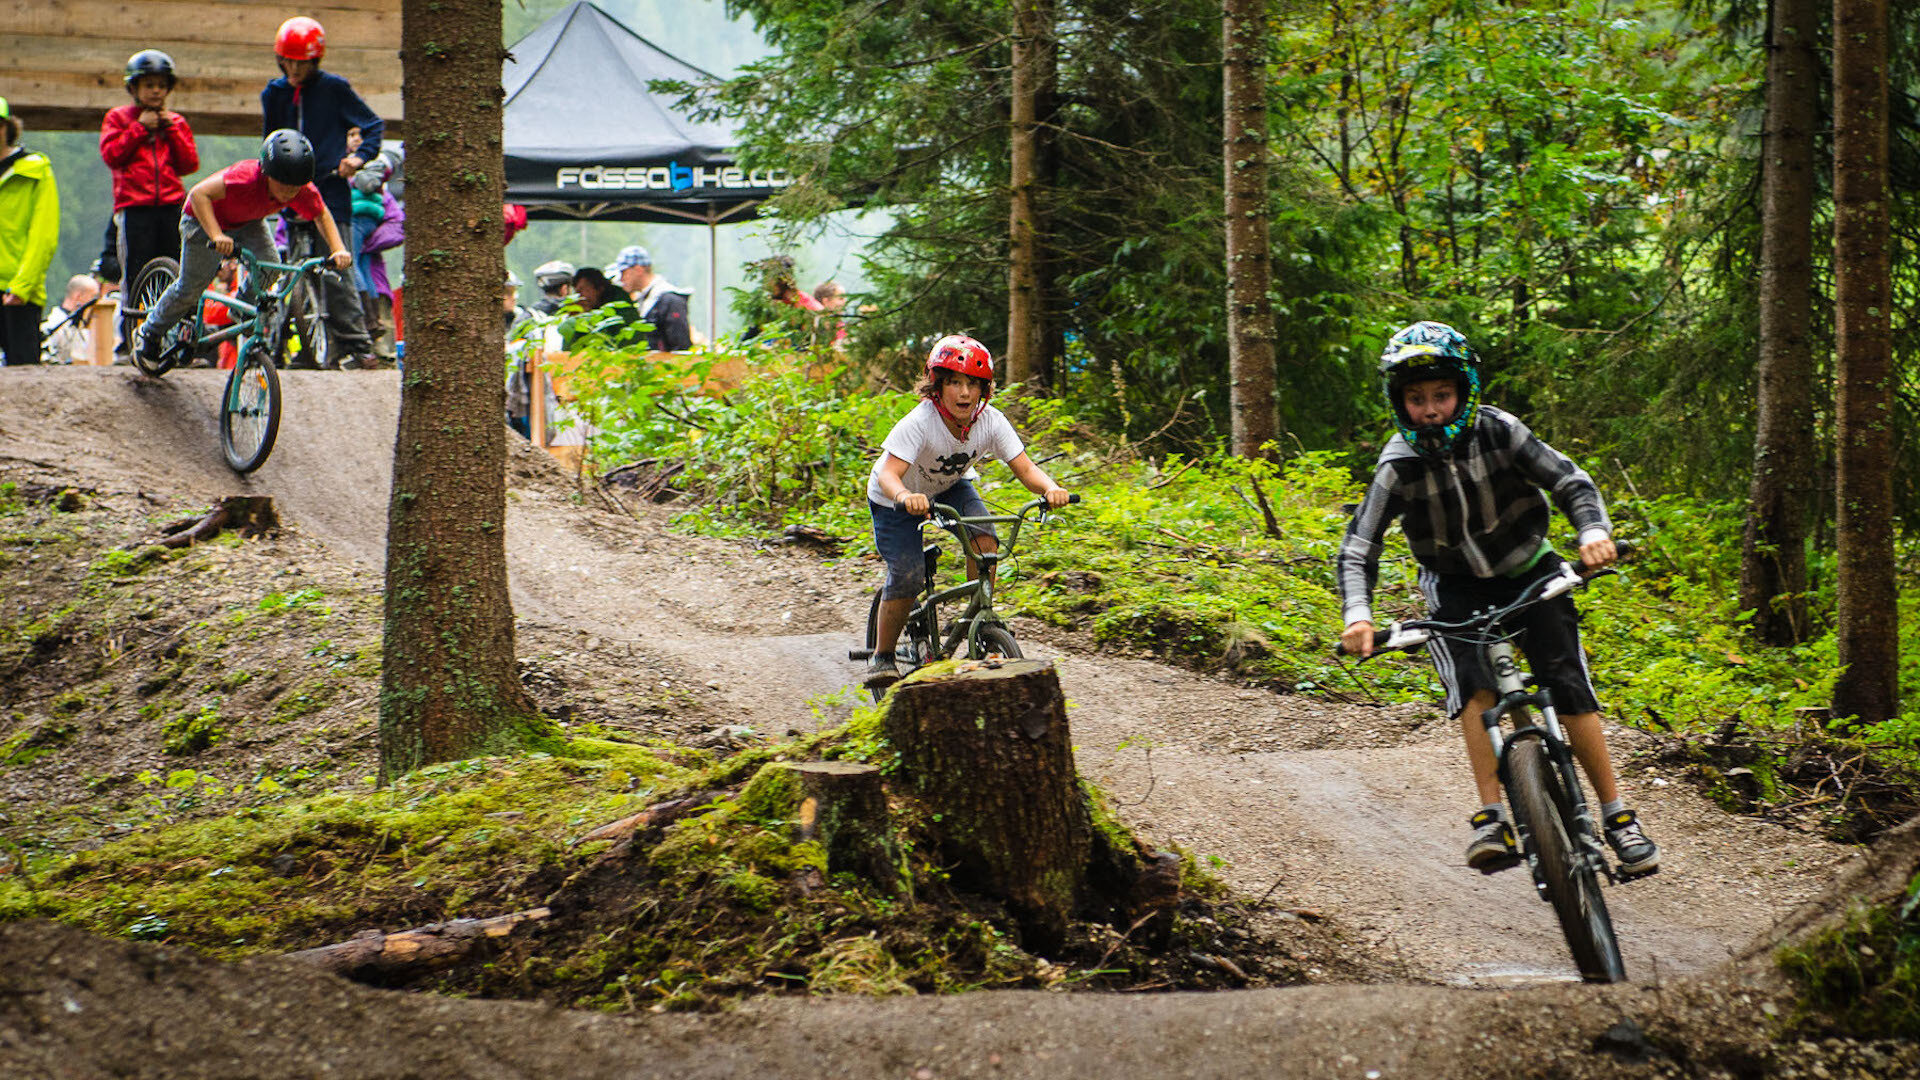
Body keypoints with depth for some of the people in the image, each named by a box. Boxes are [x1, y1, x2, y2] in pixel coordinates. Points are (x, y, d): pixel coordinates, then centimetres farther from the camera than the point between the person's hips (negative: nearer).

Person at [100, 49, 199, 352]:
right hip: (134, 207, -2)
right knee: (136, 279, -6)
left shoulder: (176, 122, 19)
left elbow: (190, 163, 8)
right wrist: (140, 127, -5)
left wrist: (172, 128, 0)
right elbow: (111, 155, -3)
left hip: (171, 205, 2)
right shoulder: (118, 118, 12)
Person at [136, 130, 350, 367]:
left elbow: (322, 216, -8)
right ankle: (150, 333, 24)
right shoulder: (246, 177, -44)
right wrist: (217, 236, -57)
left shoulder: (304, 192, -27)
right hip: (205, 218, -5)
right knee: (191, 287, 0)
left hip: (248, 222, 5)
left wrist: (338, 249, -23)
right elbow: (199, 194, -46)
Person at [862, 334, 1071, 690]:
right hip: (898, 499, -4)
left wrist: (1050, 488, -47)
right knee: (908, 578, -16)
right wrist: (906, 497, -67)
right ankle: (882, 656, 5)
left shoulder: (991, 421, -23)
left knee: (985, 540, -24)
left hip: (951, 487, 4)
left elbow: (1025, 467, -25)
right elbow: (888, 473, -44)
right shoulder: (919, 423, -35)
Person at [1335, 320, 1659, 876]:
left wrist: (1594, 530, -39)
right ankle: (1492, 820, -29)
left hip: (1529, 571, 0)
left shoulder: (1498, 432, -19)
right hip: (1456, 586, 0)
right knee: (1473, 683, -27)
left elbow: (1572, 482, -18)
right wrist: (1357, 614, -34)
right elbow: (1358, 546, -17)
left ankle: (1617, 817, -4)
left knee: (1569, 687, -14)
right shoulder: (1399, 465, -18)